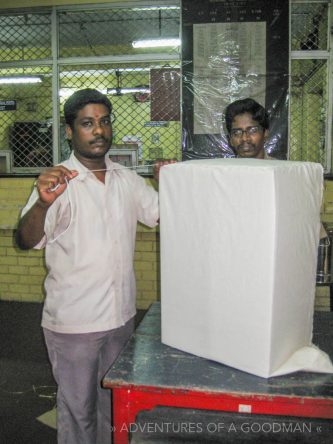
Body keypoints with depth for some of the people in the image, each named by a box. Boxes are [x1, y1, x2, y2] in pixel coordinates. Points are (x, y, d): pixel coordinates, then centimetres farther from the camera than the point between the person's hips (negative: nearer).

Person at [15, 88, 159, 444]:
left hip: (120, 315, 5)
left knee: (113, 404, 23)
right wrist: (42, 203, -45)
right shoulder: (58, 182, -14)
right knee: (78, 411, 11)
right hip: (74, 322, -5)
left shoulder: (127, 180, 4)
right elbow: (26, 241, -24)